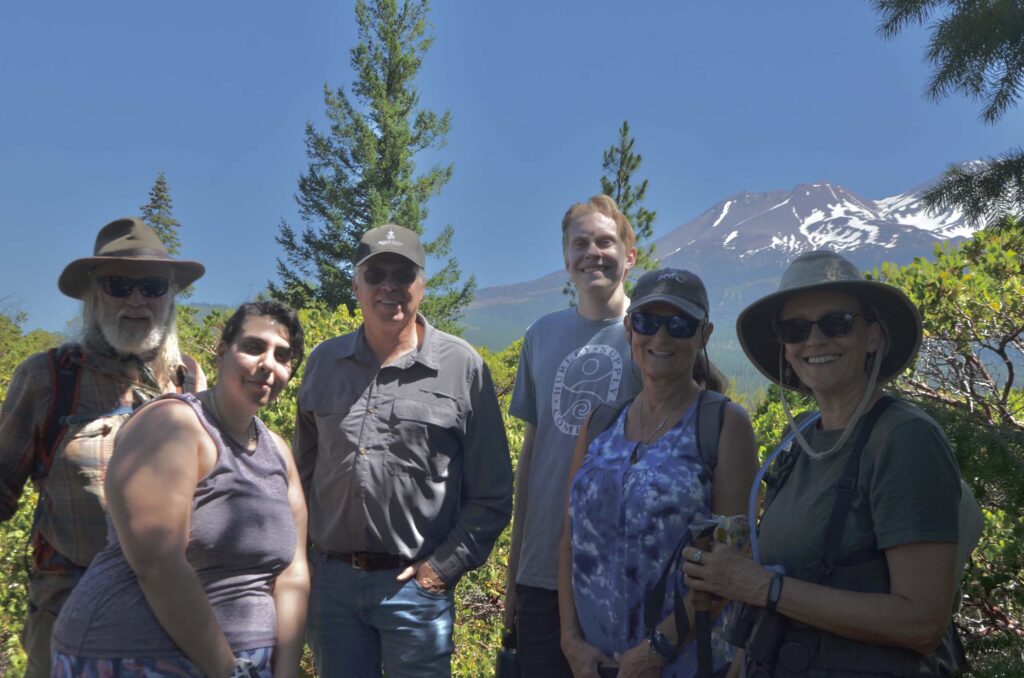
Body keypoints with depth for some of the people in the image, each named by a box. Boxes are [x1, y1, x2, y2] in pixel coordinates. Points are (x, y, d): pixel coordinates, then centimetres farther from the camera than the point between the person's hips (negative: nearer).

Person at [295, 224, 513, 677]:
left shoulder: (464, 367, -5)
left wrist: (443, 568, -8)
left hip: (417, 585, -3)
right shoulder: (324, 362, 5)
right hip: (330, 579, 3)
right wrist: (301, 555, 8)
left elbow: (490, 495, -3)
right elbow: (303, 470, 14)